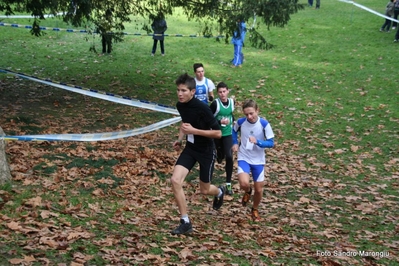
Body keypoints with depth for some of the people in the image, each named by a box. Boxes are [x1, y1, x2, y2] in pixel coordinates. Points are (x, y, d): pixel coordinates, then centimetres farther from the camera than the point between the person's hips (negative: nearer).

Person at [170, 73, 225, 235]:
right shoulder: (180, 105, -4)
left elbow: (218, 133, -22)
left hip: (206, 151, -5)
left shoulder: (202, 108, -25)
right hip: (190, 148, 5)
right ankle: (185, 223, -6)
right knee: (175, 180, -15)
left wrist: (194, 131, -28)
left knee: (204, 190, 9)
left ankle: (219, 191, 49)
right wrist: (180, 139, 5)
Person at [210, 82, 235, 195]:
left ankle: (228, 184, -6)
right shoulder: (215, 104, -16)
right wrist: (220, 122, -27)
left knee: (229, 156, -13)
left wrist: (232, 121, 5)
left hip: (228, 134, 2)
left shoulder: (231, 102, -1)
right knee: (220, 156, 15)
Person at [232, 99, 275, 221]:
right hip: (244, 158, 0)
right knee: (244, 183, -25)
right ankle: (248, 191, 14)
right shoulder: (240, 122, -11)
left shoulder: (264, 124, -16)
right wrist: (235, 143, 2)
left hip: (258, 161, 0)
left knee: (259, 189, 7)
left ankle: (255, 210, 36)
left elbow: (271, 143, -13)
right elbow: (234, 131, 14)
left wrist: (257, 142, -28)